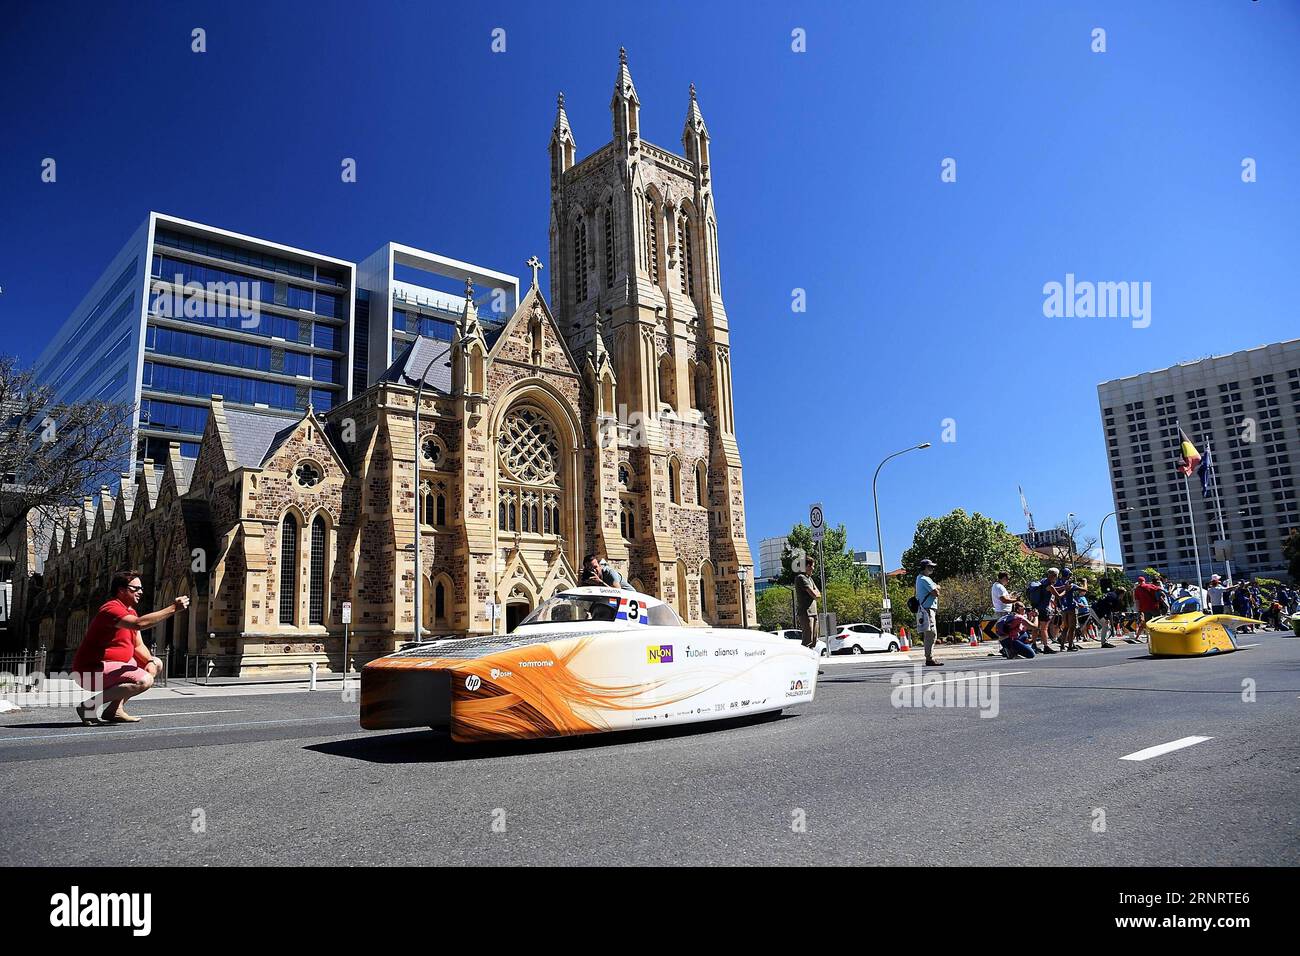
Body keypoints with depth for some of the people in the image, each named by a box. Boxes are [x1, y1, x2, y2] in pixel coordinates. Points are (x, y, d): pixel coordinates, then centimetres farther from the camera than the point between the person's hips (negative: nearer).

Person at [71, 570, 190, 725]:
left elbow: (138, 645, 16)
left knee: (157, 665, 15)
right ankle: (89, 705, -15)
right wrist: (173, 608, -34)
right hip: (92, 670, -11)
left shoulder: (130, 612, 15)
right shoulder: (111, 608, -17)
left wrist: (150, 661, -4)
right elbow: (139, 624, -36)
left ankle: (115, 709, 8)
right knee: (144, 680, -27)